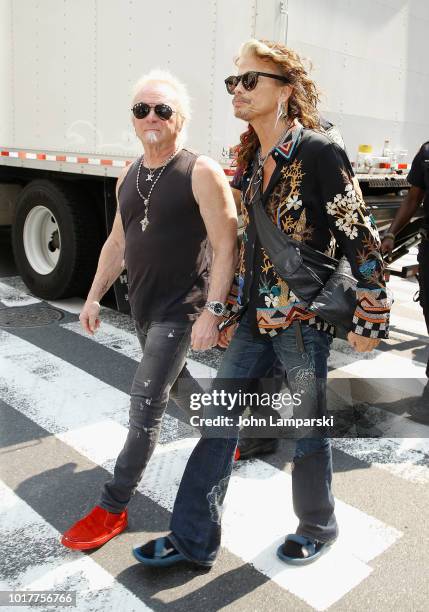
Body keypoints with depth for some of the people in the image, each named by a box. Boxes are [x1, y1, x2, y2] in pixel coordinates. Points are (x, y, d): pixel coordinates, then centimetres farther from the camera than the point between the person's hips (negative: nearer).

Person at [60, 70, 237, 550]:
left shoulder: (201, 173, -13)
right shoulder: (129, 177, 9)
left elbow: (226, 248, -16)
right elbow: (118, 242, 16)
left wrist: (212, 310, -23)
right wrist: (94, 296, 12)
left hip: (181, 308, -7)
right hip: (143, 306, 8)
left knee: (145, 404, -7)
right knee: (177, 385, 22)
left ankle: (113, 508, 6)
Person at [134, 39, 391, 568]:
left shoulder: (316, 152, -13)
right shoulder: (252, 158, 9)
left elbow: (361, 239, -13)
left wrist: (369, 320, -11)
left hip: (303, 319, -7)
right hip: (255, 316, 7)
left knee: (307, 429, 10)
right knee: (217, 420, 7)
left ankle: (317, 529, 37)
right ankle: (193, 540, 22)